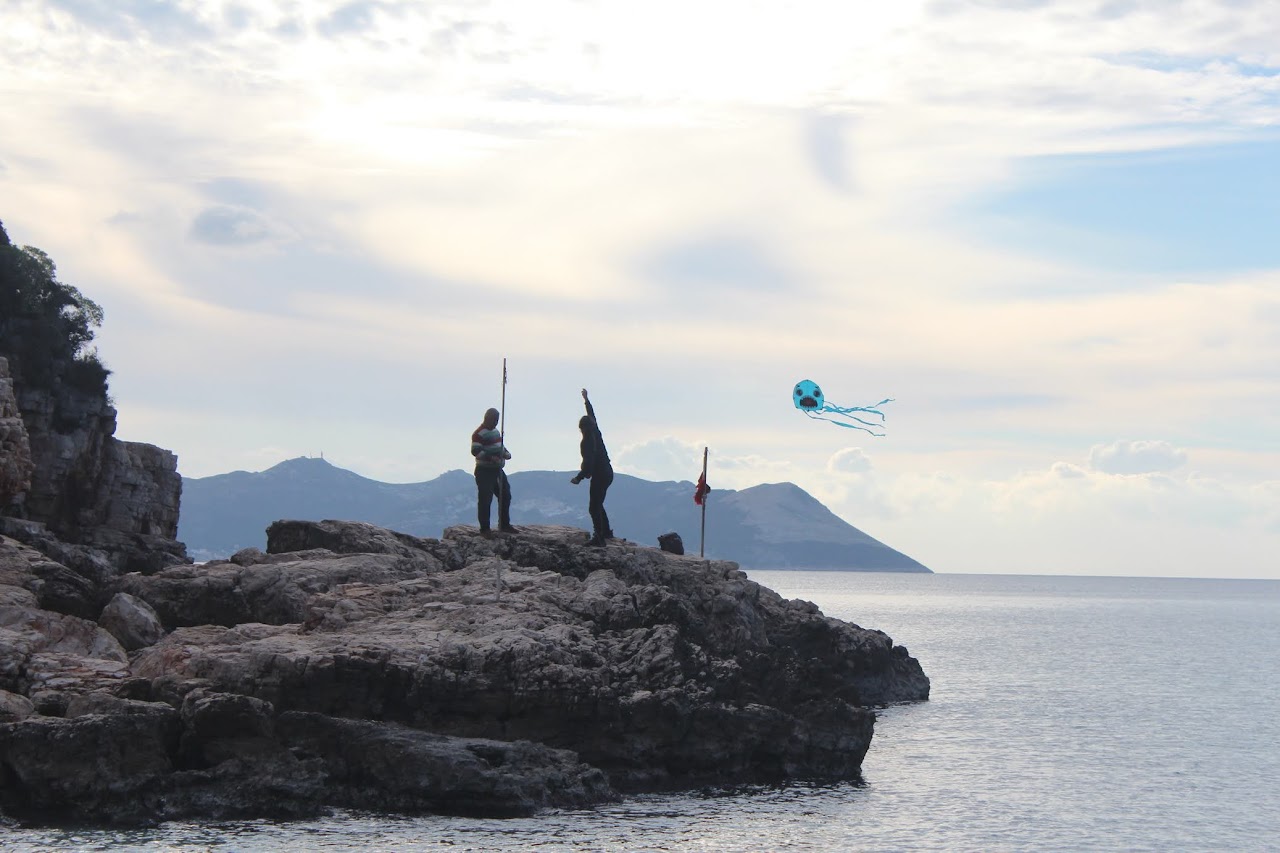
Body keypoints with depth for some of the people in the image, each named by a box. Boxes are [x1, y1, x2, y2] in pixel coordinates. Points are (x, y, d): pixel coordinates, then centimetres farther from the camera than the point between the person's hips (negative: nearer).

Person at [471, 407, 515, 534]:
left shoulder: (496, 431, 16)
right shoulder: (479, 433, -13)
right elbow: (475, 451, -23)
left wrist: (506, 453, 6)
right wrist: (490, 457, -32)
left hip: (497, 470, 9)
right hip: (484, 471, -9)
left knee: (505, 495, 12)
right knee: (485, 499, -7)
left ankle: (504, 525, 23)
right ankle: (484, 528, -1)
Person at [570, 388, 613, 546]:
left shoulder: (587, 441, -18)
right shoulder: (596, 434, 5)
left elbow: (588, 463, -24)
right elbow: (592, 416, 22)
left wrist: (579, 478, -17)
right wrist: (586, 400, 35)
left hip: (599, 475, -9)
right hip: (608, 472, 9)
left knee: (594, 507, -8)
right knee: (598, 504, 22)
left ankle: (598, 536, -14)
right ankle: (606, 532, 30)